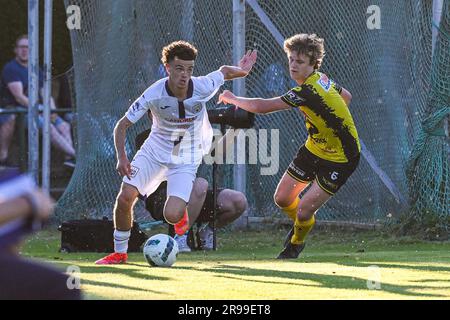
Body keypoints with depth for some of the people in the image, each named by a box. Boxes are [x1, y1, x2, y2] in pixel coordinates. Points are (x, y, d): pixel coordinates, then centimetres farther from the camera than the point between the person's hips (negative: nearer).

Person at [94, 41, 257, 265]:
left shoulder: (203, 88, -21)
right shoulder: (153, 94, -22)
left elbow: (224, 71, 2)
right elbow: (122, 125, -12)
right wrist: (122, 158, -22)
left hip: (186, 160, -1)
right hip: (155, 150, 1)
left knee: (171, 215, -20)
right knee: (125, 197, -14)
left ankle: (181, 213, 21)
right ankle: (119, 252, 10)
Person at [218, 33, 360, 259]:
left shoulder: (307, 92, -33)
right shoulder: (322, 79, -4)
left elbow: (262, 107, -33)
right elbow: (346, 97, 16)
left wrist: (232, 99, -17)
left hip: (340, 160, -9)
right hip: (314, 149, 9)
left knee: (304, 211, -10)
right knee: (282, 199, 11)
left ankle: (296, 243, 22)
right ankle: (301, 224, 43)